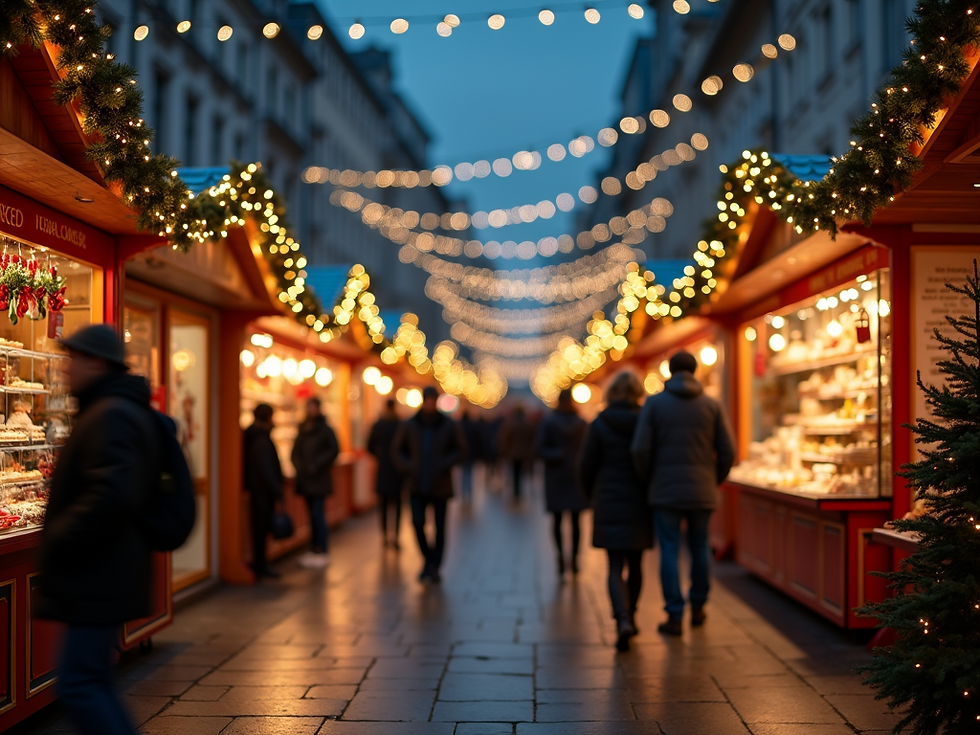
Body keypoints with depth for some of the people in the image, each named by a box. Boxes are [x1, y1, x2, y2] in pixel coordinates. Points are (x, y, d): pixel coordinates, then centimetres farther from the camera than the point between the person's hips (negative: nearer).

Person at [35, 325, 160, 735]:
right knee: (91, 681, 16)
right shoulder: (120, 409, 16)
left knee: (79, 685, -6)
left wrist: (57, 540, -19)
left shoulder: (111, 416, -18)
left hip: (99, 577, -11)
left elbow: (111, 495, -30)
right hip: (100, 575, 11)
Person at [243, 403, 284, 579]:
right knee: (262, 526, -2)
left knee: (261, 527, 14)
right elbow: (267, 470, -22)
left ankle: (260, 564, 21)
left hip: (256, 490, 9)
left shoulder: (252, 437, 11)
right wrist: (277, 492, -18)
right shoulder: (262, 441, -19)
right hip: (264, 492, -9)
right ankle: (260, 565, 5)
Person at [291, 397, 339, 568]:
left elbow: (334, 449, -13)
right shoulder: (303, 430, 13)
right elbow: (296, 451, 16)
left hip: (319, 479, -6)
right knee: (313, 515, 10)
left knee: (318, 514, -9)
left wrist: (316, 465, -16)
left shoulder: (325, 430, -6)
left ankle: (323, 552, -5)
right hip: (305, 479, 6)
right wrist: (299, 466, -3)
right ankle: (314, 549, 15)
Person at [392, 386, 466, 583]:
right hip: (417, 485, 0)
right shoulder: (409, 426, 3)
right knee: (418, 523, -9)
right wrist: (408, 467, -7)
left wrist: (444, 464, -14)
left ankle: (434, 566, 15)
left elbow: (461, 450, 2)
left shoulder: (449, 426, 0)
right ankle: (429, 559, 15)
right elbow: (397, 450, 10)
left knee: (440, 527, 3)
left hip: (440, 485, 0)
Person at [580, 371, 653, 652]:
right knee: (635, 564, 16)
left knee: (615, 567, -1)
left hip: (609, 502, -2)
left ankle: (623, 620, -20)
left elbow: (587, 467, -2)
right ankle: (630, 617, 28)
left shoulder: (600, 425, -6)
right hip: (640, 502, 2)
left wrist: (593, 495, 15)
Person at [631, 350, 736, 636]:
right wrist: (714, 481, 14)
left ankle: (674, 617, 3)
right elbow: (727, 452, -1)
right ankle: (697, 608, 26)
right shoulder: (712, 405, 3)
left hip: (665, 491, -2)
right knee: (700, 548, 16)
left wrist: (649, 480, 6)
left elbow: (640, 449, -9)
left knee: (669, 551, 3)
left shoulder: (654, 403, -2)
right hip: (702, 491, 2)